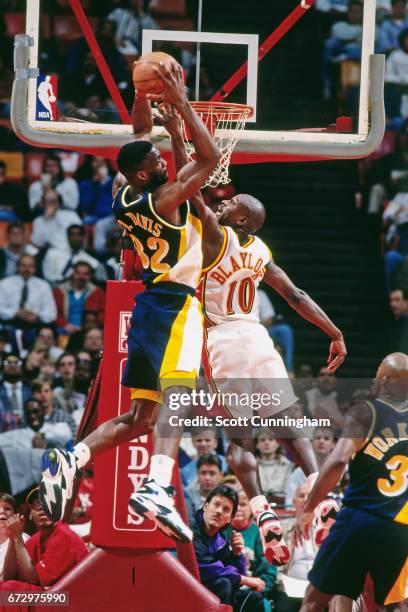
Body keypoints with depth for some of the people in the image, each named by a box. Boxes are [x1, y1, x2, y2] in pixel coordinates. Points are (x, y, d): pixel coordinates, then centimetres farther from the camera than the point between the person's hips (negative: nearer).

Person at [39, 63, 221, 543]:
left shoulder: (122, 196, 7)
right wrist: (181, 103, -8)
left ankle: (70, 459, -7)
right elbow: (210, 158, -11)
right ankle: (156, 487, -43)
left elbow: (138, 146, 25)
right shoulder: (165, 198, -13)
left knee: (139, 415, 11)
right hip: (175, 304, -8)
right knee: (176, 394, -23)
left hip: (148, 304, 8)